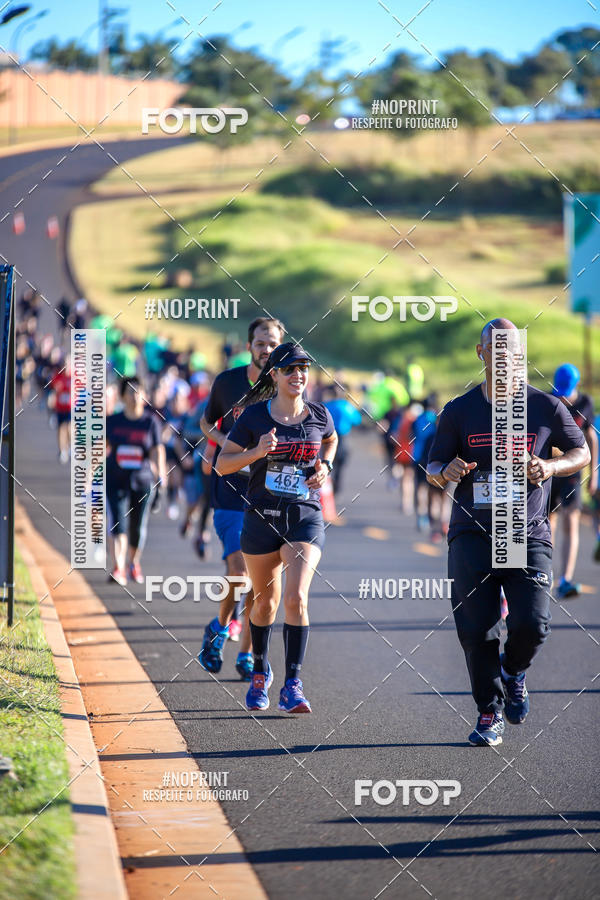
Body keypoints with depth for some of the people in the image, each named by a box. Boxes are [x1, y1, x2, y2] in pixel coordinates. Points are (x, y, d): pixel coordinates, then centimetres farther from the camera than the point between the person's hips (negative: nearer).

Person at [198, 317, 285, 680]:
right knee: (240, 569, -14)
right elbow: (207, 422, 17)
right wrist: (226, 441, -4)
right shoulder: (228, 382, 1)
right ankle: (220, 627, 14)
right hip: (232, 491, -1)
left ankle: (247, 655, 15)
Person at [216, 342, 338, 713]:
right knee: (266, 600, 13)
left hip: (306, 518, 0)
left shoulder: (319, 415, 2)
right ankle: (260, 671, 37)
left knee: (297, 598, -17)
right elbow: (222, 464, -2)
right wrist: (256, 452, -18)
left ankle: (292, 687, -15)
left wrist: (325, 466, 7)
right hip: (262, 518, 0)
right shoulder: (255, 415, -4)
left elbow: (331, 439, 26)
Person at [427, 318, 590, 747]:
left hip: (529, 535, -1)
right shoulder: (459, 411, 6)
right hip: (472, 534, 1)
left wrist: (551, 467, -7)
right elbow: (433, 466, 10)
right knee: (477, 631, -4)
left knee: (531, 624, -13)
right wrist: (445, 472, -14)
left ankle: (514, 671, 21)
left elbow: (582, 453, 14)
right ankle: (490, 713, 13)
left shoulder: (546, 407, 4)